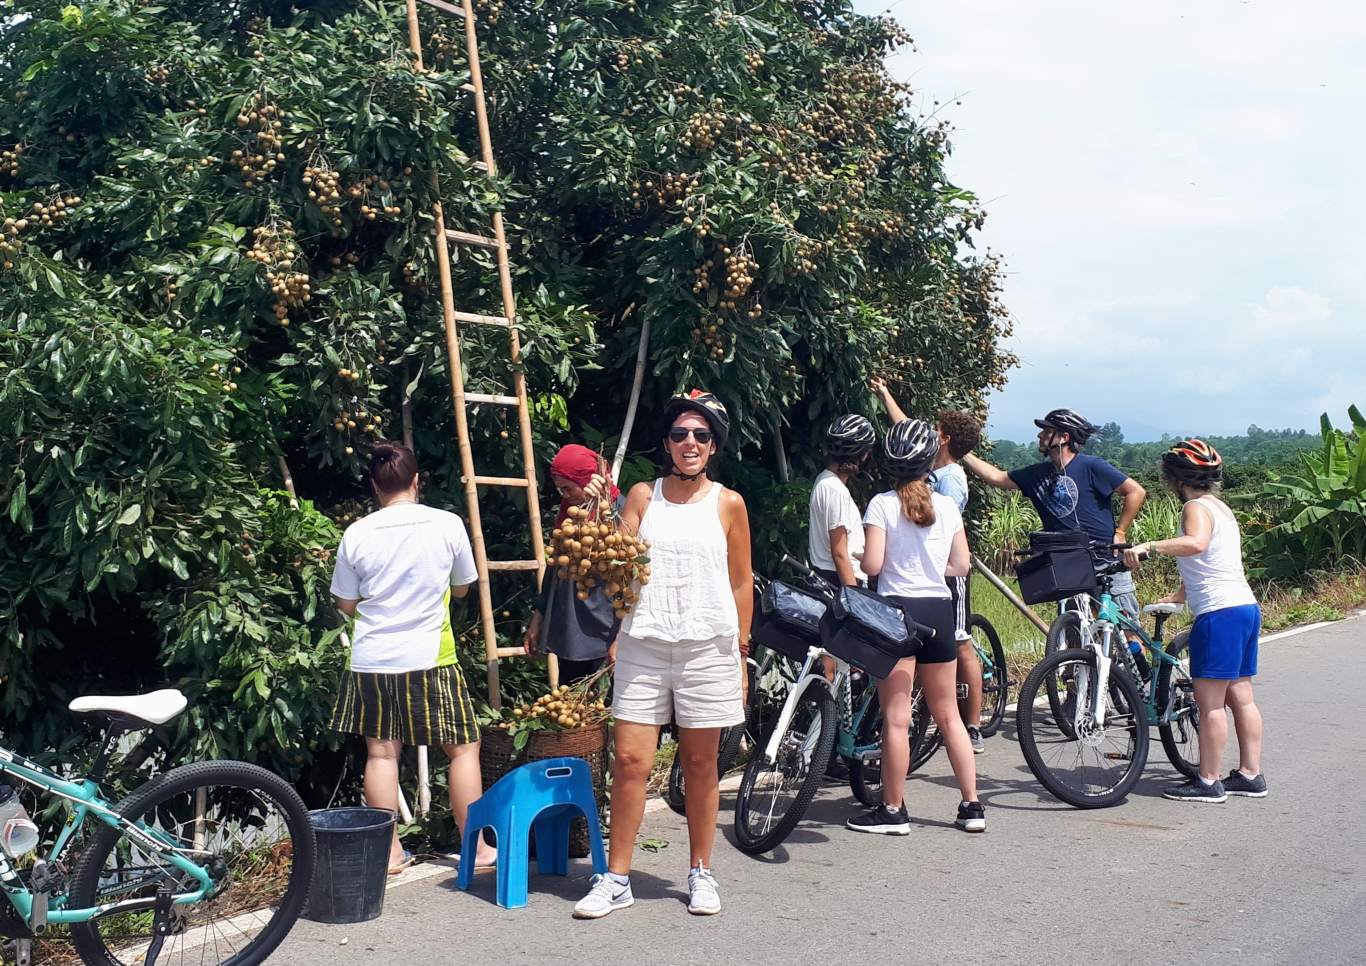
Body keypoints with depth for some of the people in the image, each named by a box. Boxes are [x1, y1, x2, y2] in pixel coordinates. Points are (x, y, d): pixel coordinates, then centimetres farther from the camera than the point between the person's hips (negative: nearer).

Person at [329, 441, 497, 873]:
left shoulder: (357, 534, -3)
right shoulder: (448, 524, -5)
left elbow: (346, 604, 7)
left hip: (372, 659, 2)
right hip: (431, 657, -1)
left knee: (381, 752, 9)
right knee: (463, 746, 10)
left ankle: (389, 851, 14)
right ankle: (476, 847, 14)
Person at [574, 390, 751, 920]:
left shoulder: (728, 503, 5)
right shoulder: (643, 495, 7)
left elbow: (741, 584, 8)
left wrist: (741, 654, 6)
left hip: (707, 648, 0)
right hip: (643, 644, 1)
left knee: (700, 765, 8)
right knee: (630, 759, -2)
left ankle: (701, 875, 23)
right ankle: (616, 879, 9)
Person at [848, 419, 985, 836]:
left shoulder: (882, 504, -8)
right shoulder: (947, 506, 3)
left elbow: (871, 565, -13)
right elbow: (960, 565, 5)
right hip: (938, 610, 4)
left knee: (896, 718, 1)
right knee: (947, 714, 14)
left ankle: (893, 810, 7)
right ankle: (972, 806, 17)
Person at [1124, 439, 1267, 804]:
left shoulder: (1196, 507, -10)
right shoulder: (1220, 506, 19)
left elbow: (1195, 543, -33)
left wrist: (1148, 546, -37)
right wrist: (1176, 597, 21)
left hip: (1220, 613, -10)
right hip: (1245, 608, 10)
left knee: (1209, 702, -4)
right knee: (1240, 697, 14)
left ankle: (1208, 782, 1)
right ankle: (1250, 775, 19)